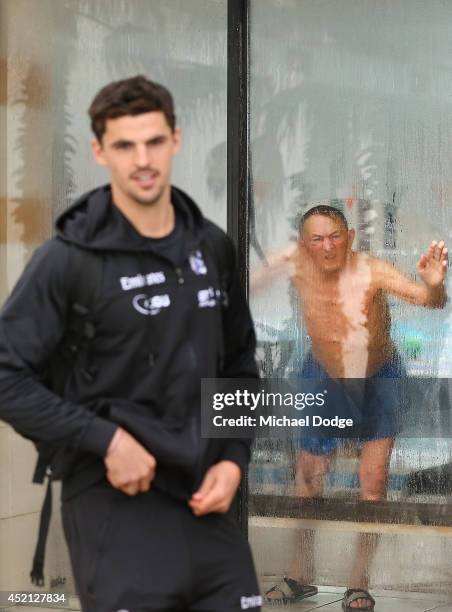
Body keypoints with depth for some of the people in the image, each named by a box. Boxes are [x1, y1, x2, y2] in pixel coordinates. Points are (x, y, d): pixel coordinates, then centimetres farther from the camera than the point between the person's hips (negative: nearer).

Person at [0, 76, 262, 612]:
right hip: (117, 503, -5)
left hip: (204, 498, 5)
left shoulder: (212, 247, 9)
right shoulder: (69, 259, -8)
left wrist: (234, 458, 5)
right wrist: (106, 439, -16)